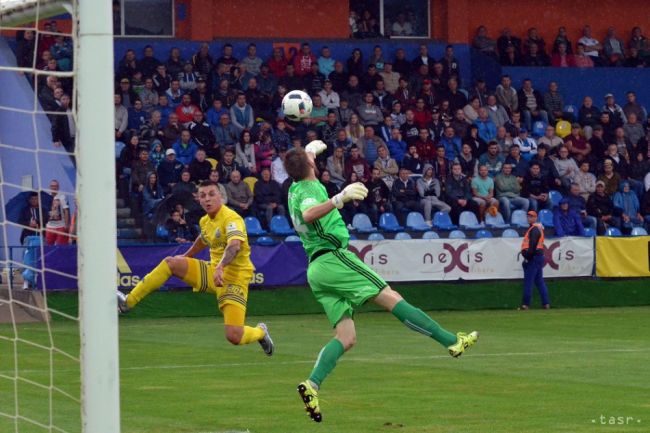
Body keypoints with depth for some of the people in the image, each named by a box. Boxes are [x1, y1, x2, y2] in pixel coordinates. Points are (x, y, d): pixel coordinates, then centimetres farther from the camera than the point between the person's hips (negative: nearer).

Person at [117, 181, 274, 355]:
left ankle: (259, 332, 16)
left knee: (234, 337, -20)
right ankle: (128, 301, -4)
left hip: (233, 279, -7)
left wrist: (220, 267, -55)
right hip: (213, 271, 7)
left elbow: (235, 246, -39)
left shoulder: (231, 218, -19)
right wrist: (186, 256, 43)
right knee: (170, 263, -7)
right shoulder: (205, 221, 6)